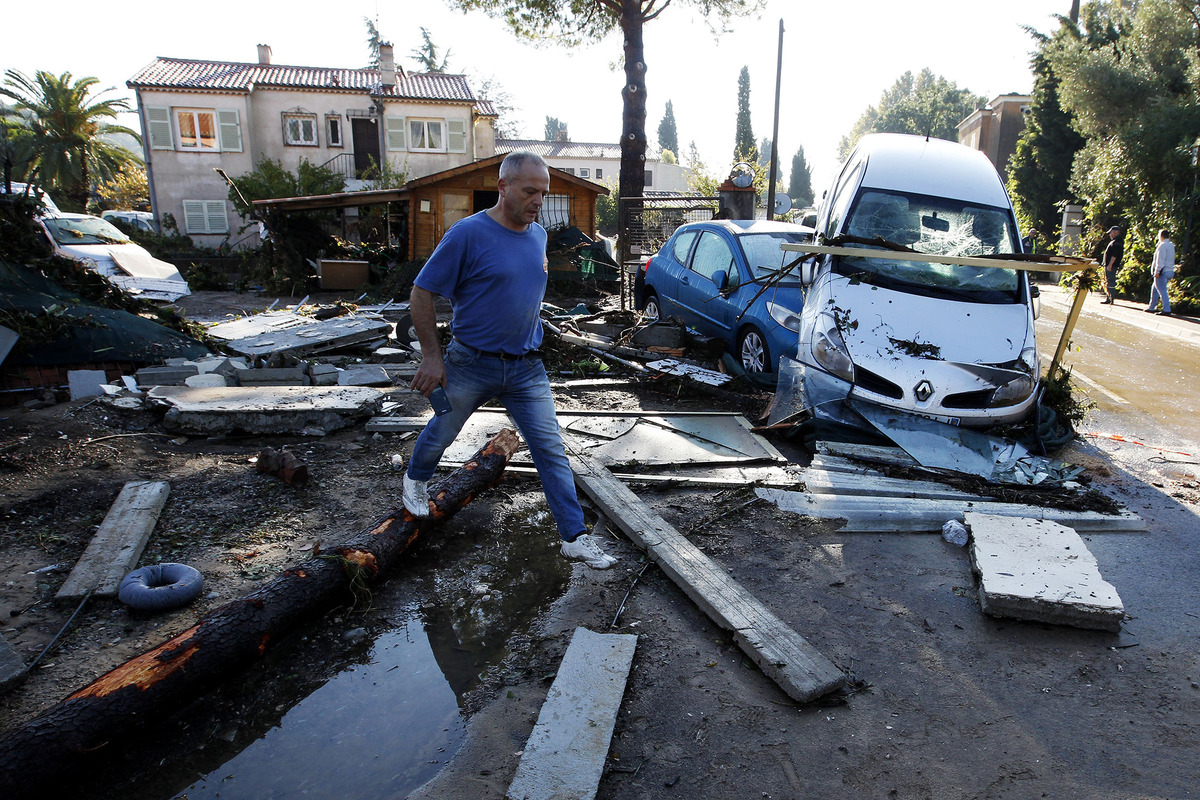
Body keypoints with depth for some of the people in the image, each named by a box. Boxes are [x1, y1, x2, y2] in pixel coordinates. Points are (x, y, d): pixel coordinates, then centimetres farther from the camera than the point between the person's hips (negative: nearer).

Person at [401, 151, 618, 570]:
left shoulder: (538, 235, 5)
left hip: (526, 367, 4)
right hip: (470, 364, -4)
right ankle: (416, 479, 50)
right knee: (441, 433, 18)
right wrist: (432, 356, -14)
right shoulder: (468, 233, -15)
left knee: (551, 449, -1)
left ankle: (575, 536, 5)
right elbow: (421, 294, -11)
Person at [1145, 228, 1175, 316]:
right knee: (1154, 288, 19)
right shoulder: (1171, 246, 17)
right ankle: (1151, 307, 23)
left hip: (1163, 271, -10)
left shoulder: (1163, 245, -13)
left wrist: (1157, 271, -19)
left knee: (1162, 291, -10)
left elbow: (1160, 260, -18)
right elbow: (1171, 260, 21)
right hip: (1170, 271, 10)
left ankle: (1166, 310, -15)